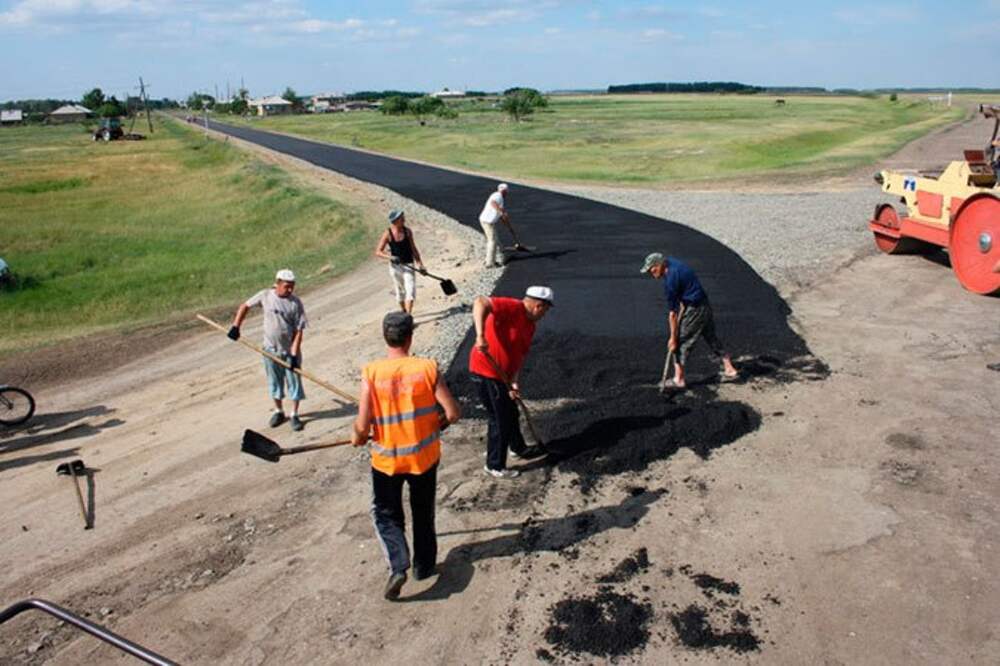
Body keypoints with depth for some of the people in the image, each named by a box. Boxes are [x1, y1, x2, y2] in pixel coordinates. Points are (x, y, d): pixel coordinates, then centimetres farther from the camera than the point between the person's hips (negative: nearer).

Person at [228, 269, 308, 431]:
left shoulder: (296, 303, -14)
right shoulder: (265, 296, -7)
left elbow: (299, 331, -14)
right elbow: (245, 306, 8)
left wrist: (294, 354, -19)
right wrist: (235, 326, 0)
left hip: (290, 350, -2)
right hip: (271, 349, 2)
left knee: (294, 381, 4)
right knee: (274, 382, 15)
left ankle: (294, 415, 18)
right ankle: (278, 412, 32)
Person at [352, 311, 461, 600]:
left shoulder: (371, 373, -17)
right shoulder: (427, 368, -15)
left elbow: (362, 425, -18)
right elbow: (453, 413, -14)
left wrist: (357, 438, 5)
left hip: (386, 458, -1)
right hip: (424, 455, 1)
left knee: (386, 514, 18)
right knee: (424, 513, 23)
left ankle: (398, 565, 2)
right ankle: (424, 565, 35)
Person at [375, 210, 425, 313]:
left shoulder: (407, 231, -3)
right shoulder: (388, 234, -11)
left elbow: (413, 248, 6)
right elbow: (378, 252, -11)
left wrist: (419, 264, 1)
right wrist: (390, 257, -28)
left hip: (408, 265, 1)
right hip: (395, 266, -1)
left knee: (411, 290, -12)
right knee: (400, 291, 13)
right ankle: (403, 312, 34)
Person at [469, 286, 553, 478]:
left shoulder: (530, 325, 8)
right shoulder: (512, 307, -20)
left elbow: (520, 355, 7)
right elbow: (480, 302, -34)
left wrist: (514, 382, -7)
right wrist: (480, 336, -43)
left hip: (501, 374, 10)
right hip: (486, 371, -10)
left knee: (511, 413, 25)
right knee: (500, 420, 0)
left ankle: (519, 448, 47)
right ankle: (494, 466, 15)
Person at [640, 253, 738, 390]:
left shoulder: (670, 281, -23)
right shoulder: (672, 262, 3)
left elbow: (672, 312, -19)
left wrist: (673, 338, -14)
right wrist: (682, 306, 14)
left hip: (694, 310, -10)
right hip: (705, 306, 10)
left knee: (681, 342, 1)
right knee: (712, 338, 20)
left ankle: (679, 379, 6)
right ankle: (730, 369, 29)